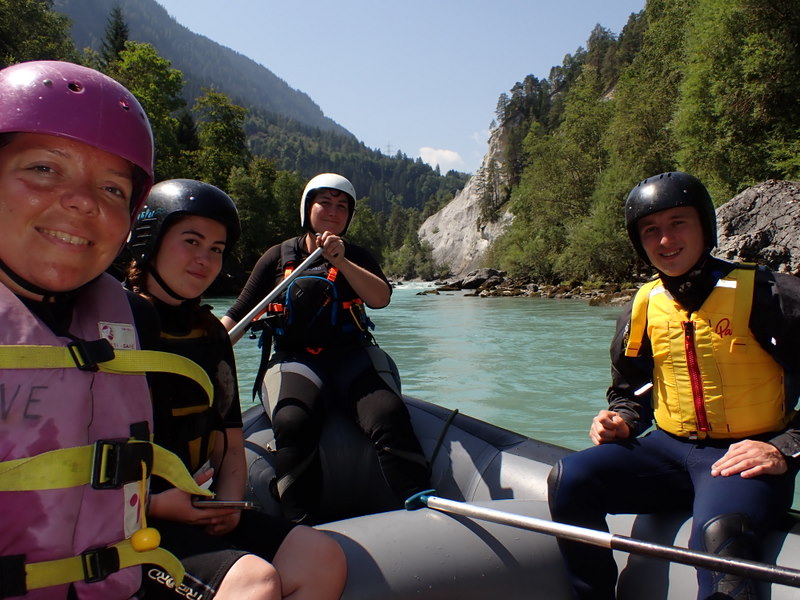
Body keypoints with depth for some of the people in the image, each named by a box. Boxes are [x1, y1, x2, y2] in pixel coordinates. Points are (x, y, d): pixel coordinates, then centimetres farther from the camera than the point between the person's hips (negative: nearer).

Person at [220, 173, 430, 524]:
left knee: (389, 416, -28)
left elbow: (381, 298, -6)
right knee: (293, 423, -33)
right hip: (295, 359, 0)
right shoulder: (278, 257, 11)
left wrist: (340, 261, -17)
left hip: (351, 356, 1)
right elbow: (236, 317, 9)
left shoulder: (356, 257, 14)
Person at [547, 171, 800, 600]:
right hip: (668, 449, 5)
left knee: (716, 534, -37)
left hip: (745, 457, -5)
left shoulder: (764, 293, -9)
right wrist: (620, 420, 0)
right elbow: (630, 389, 20)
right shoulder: (642, 308, 6)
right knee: (568, 479, -15)